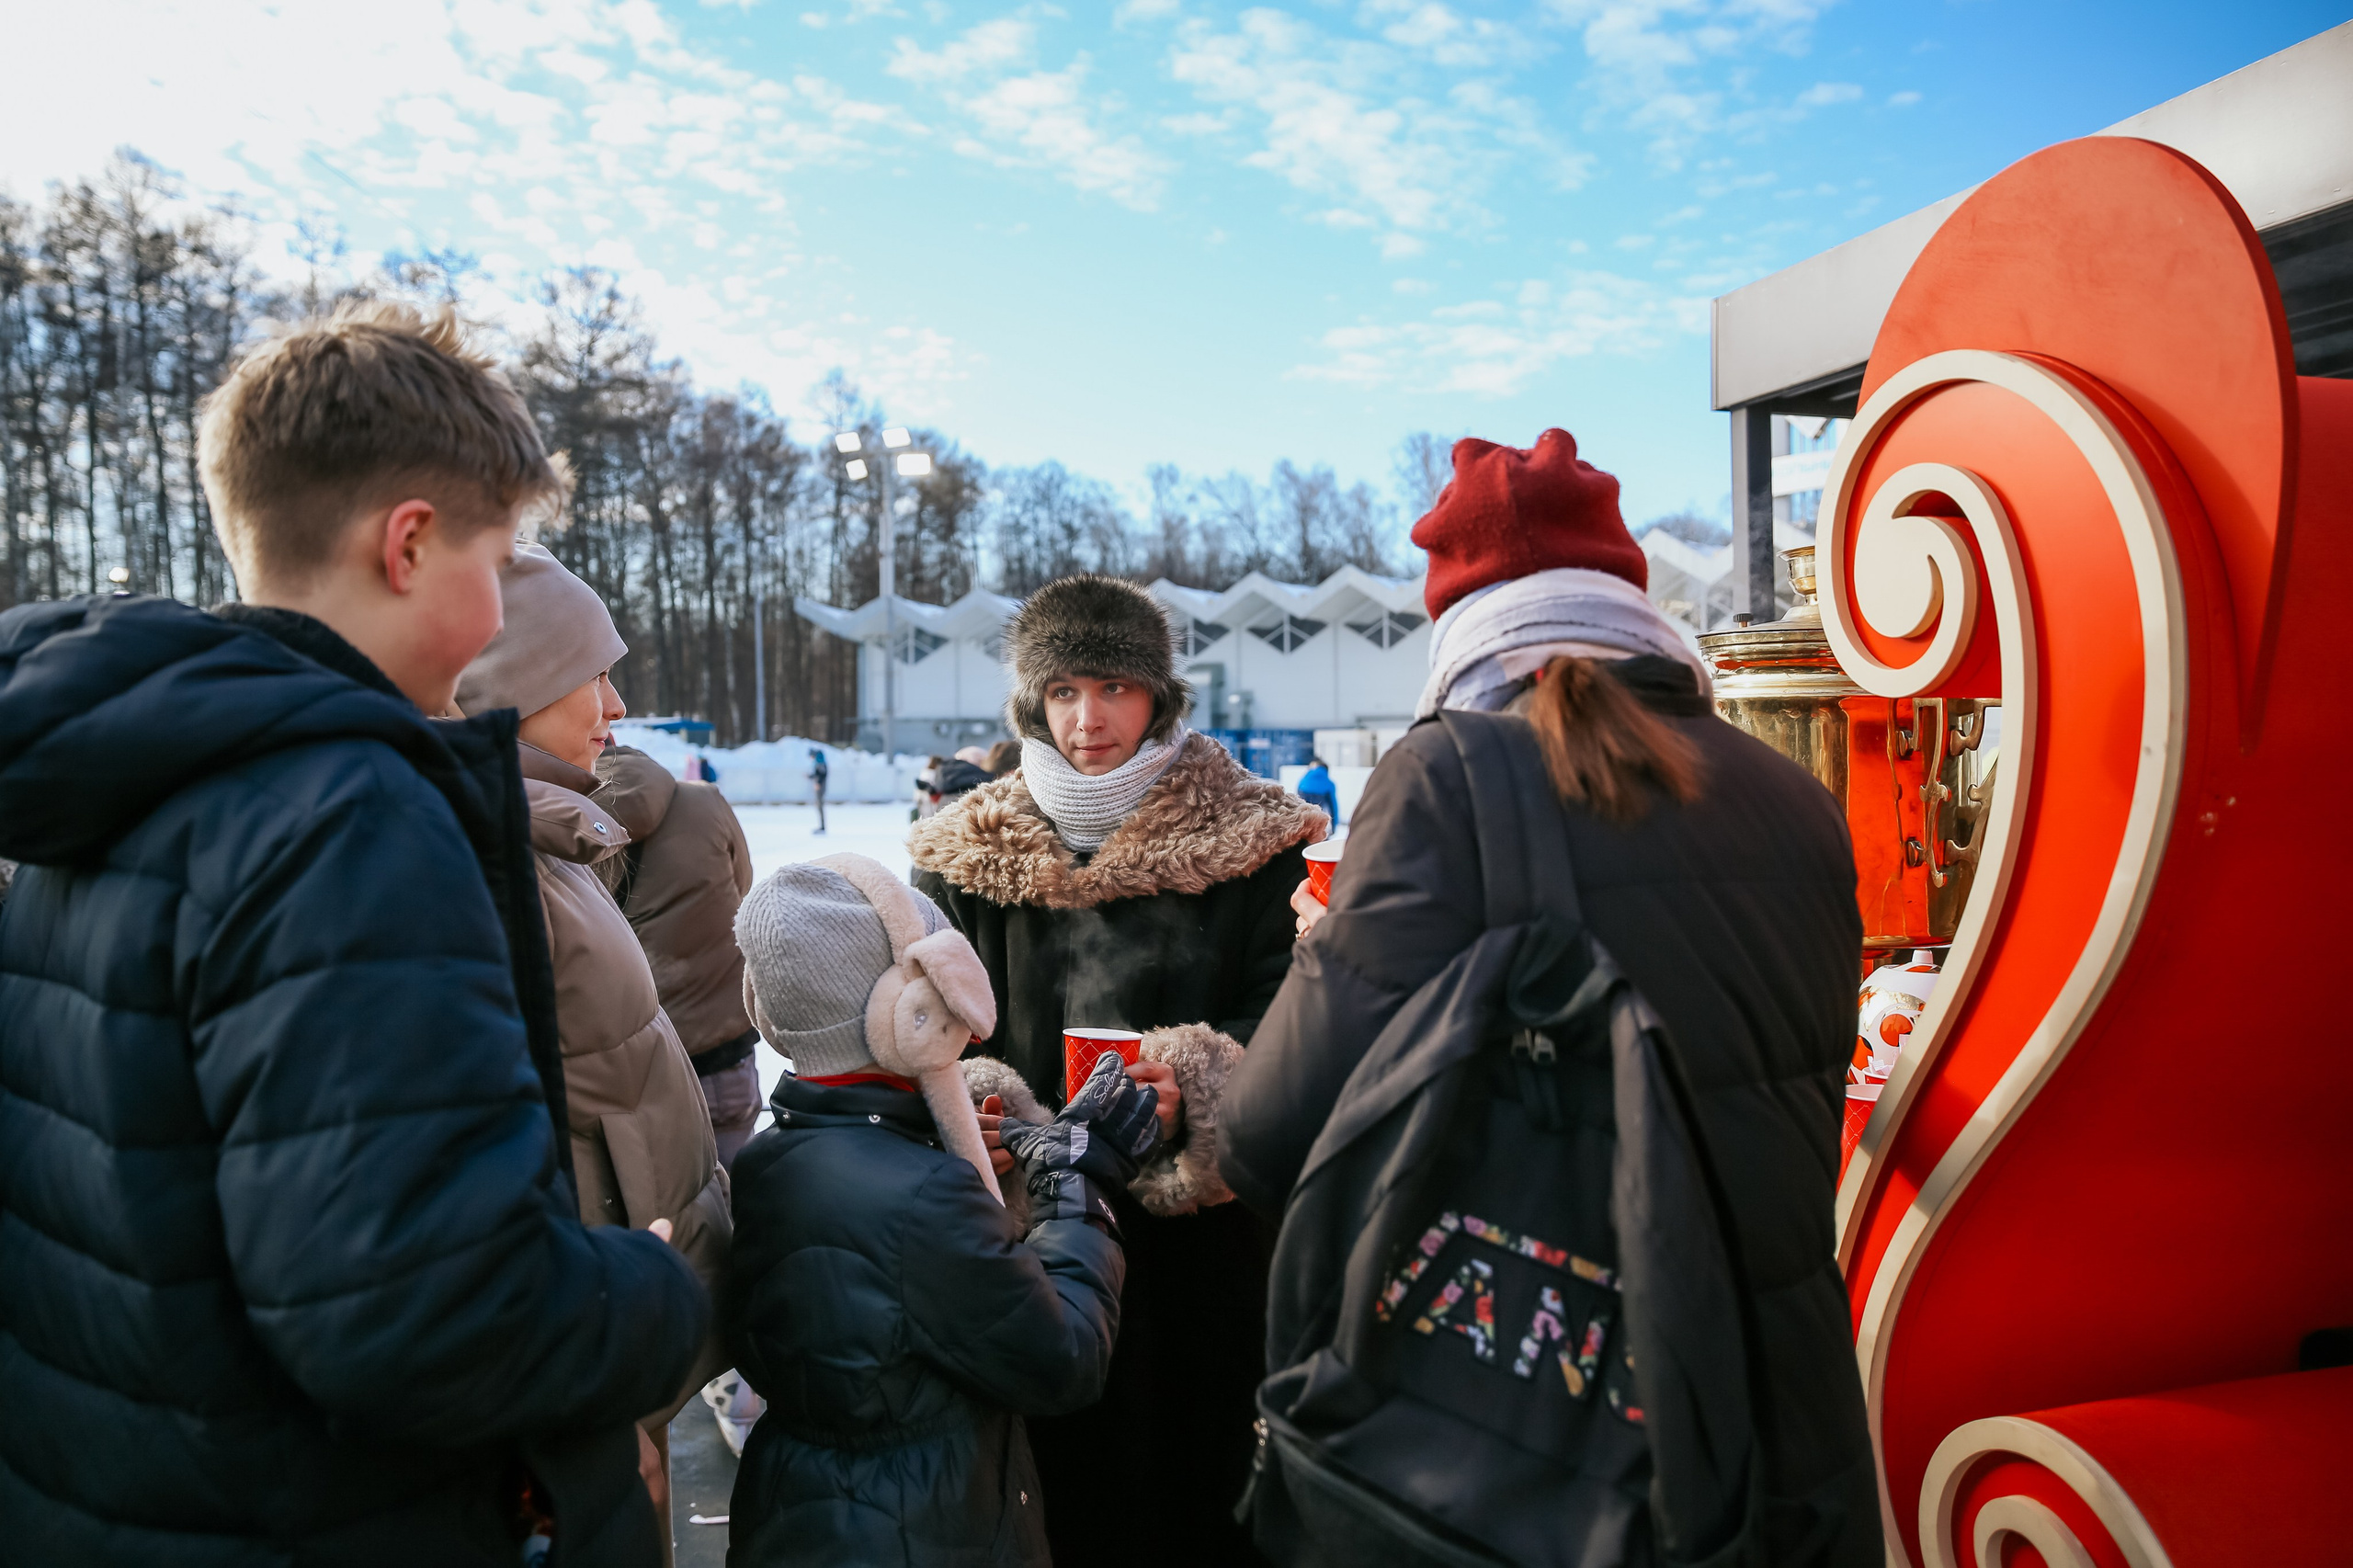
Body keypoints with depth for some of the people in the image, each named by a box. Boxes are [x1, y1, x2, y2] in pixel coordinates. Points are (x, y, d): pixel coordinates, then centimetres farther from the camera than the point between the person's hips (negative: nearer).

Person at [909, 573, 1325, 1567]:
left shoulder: (1250, 839, 1)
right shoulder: (968, 854, 7)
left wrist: (1196, 1078, -23)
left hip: (1204, 1220, -1)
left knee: (1205, 1462, 8)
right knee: (1071, 1474, 9)